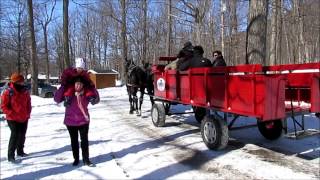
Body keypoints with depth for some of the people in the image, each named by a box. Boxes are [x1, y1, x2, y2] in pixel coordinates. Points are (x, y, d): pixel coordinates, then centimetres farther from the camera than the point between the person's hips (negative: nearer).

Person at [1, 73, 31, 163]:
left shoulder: (25, 91, 2)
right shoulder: (8, 92, -14)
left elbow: (28, 103, 13)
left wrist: (28, 113, 3)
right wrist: (12, 114, -19)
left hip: (24, 118, 6)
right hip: (13, 119, -6)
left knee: (22, 135, 14)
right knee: (15, 135, -9)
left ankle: (20, 151, 31)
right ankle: (10, 155, 2)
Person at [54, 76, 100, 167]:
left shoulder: (87, 93, -11)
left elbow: (96, 100, -5)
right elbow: (57, 99, -17)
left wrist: (93, 88, -20)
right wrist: (63, 86, -25)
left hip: (83, 121, 0)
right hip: (70, 121, 0)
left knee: (84, 140, 6)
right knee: (74, 141, 14)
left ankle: (86, 159, 18)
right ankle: (76, 159, 29)